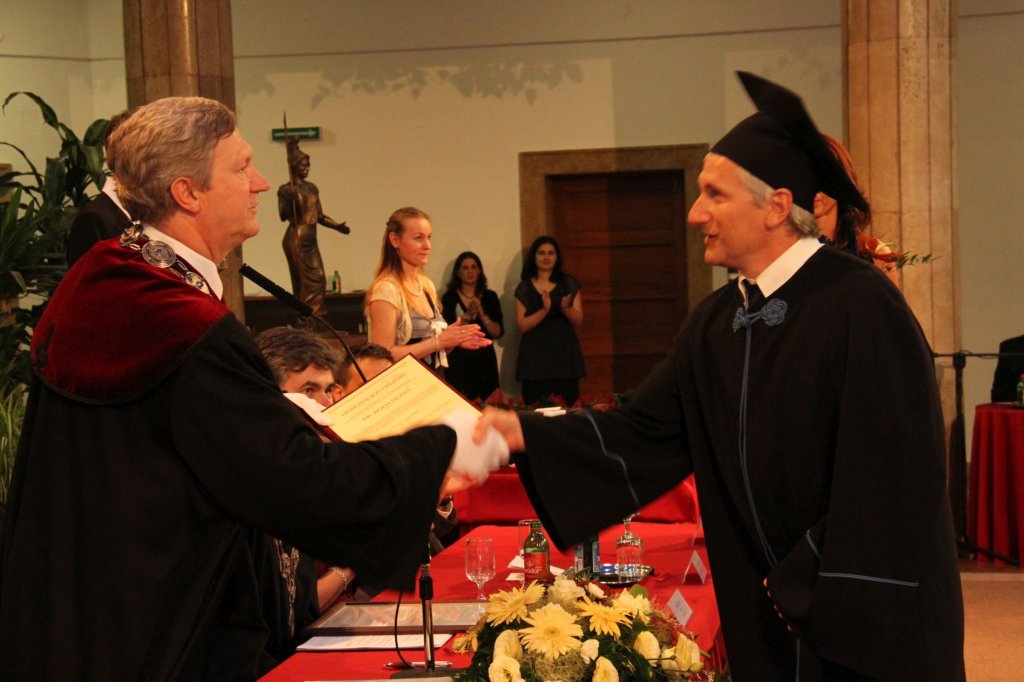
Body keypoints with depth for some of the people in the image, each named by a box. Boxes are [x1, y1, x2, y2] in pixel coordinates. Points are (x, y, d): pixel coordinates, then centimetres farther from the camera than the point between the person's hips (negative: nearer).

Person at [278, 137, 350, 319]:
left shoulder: (312, 188, 14)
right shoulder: (286, 190, -5)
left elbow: (320, 216, 17)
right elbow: (283, 216, -16)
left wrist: (337, 226, 5)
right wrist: (291, 200, -31)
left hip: (311, 240, 7)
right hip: (296, 240, -7)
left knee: (318, 280, 4)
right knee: (305, 282, -8)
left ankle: (315, 320, 8)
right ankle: (306, 321, -5)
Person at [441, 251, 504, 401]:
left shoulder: (490, 297, 8)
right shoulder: (449, 297, 0)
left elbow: (498, 332, 1)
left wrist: (482, 314, -12)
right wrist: (468, 314, -18)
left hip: (484, 360, 2)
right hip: (458, 361, -2)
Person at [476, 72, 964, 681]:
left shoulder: (859, 304, -18)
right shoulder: (716, 323, 4)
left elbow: (893, 471, -20)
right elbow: (646, 432, 3)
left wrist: (807, 585, -15)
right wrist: (525, 433, -8)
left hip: (869, 614, -6)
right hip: (769, 609, 6)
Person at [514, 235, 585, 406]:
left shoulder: (569, 284, 9)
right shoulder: (524, 288, 6)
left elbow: (578, 320, 5)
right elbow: (522, 325, -3)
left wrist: (565, 308, -16)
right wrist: (544, 310, -18)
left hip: (564, 353, 1)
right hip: (536, 356, -1)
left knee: (568, 407, -6)